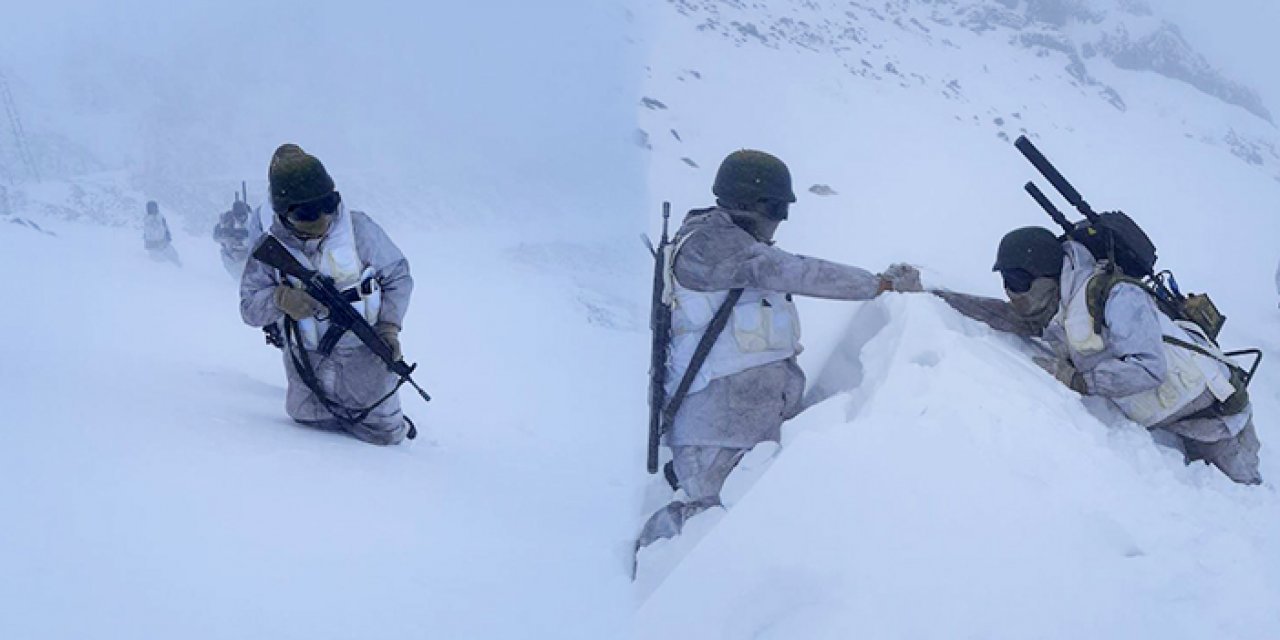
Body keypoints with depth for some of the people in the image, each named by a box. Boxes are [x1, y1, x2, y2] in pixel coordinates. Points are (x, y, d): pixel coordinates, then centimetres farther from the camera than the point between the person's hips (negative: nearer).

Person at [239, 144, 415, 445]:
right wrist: (281, 299, -27)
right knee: (308, 418, 16)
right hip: (308, 362, 1)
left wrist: (389, 327, -13)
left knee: (386, 434, 7)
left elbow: (398, 276, -2)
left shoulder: (359, 229, -12)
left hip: (363, 353, -1)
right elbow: (249, 306, -5)